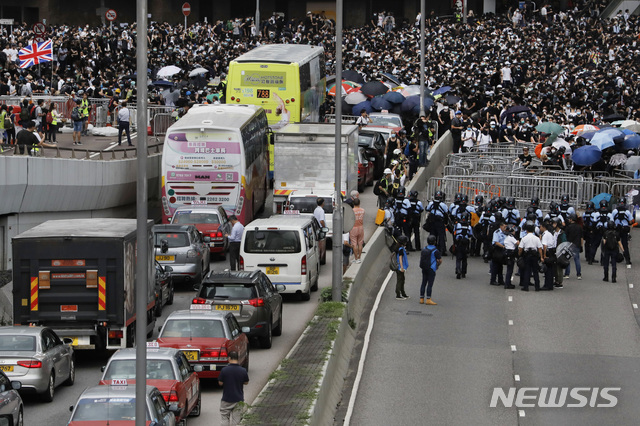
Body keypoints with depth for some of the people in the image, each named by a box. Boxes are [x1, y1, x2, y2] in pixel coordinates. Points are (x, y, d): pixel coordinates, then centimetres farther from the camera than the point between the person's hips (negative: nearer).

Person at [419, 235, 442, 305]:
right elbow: (440, 261, -8)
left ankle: (421, 299, 14)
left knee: (423, 283, 11)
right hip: (431, 269, -6)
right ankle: (428, 300, -6)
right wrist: (437, 265, 12)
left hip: (424, 269, 6)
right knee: (430, 284, -4)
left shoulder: (423, 250, 6)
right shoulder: (435, 251, -12)